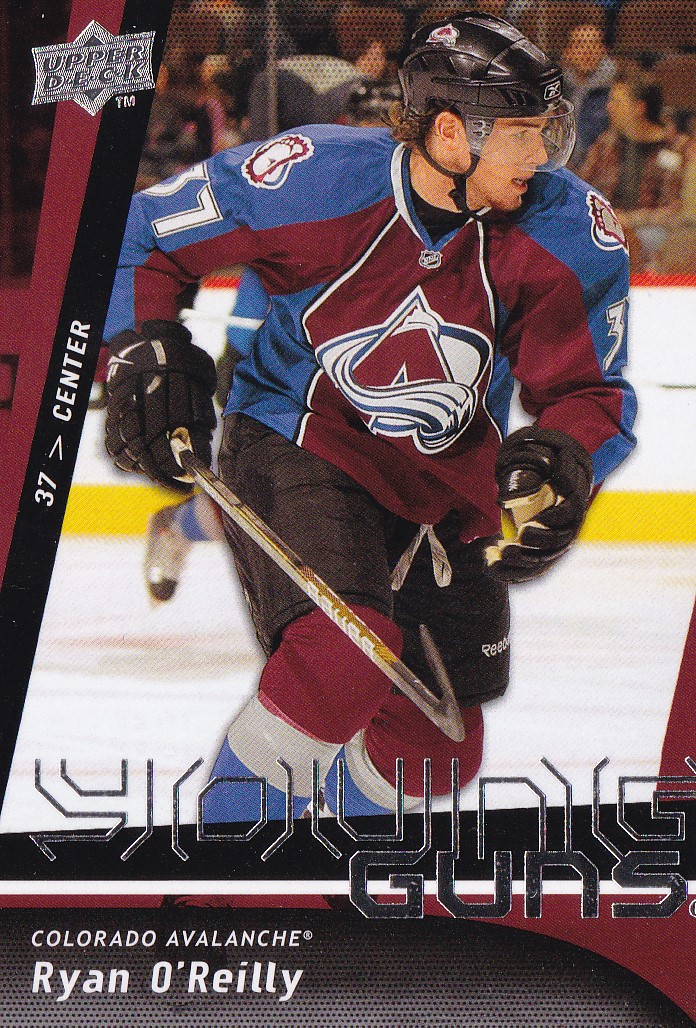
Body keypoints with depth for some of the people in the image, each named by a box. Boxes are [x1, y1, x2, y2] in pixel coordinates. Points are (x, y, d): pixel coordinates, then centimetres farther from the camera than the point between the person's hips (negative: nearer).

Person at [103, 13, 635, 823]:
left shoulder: (570, 232, -14)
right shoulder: (312, 178, -22)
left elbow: (591, 389, -4)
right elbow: (141, 231, -7)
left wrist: (562, 459, -25)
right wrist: (144, 351, -17)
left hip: (446, 482, 5)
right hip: (295, 444, -5)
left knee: (438, 750, 9)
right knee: (343, 654, -31)